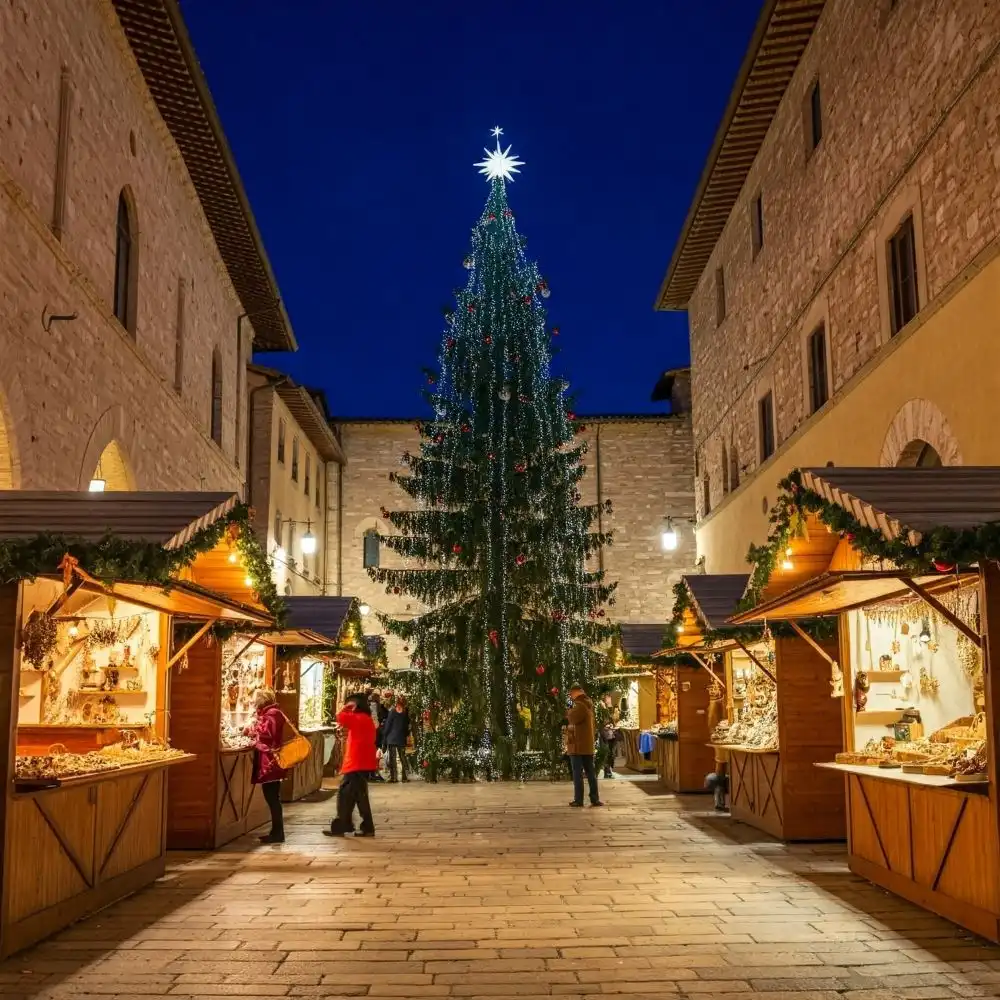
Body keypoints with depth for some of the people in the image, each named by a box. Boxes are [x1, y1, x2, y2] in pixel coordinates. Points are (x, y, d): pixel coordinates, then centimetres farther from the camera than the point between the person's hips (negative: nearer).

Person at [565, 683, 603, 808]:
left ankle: (578, 800, -3)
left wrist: (570, 710, -8)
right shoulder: (588, 705, 15)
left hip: (577, 746, -8)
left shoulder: (580, 705, -14)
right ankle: (595, 799, 10)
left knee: (578, 774, -4)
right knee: (591, 773, 10)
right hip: (588, 746, 8)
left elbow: (572, 718, -25)